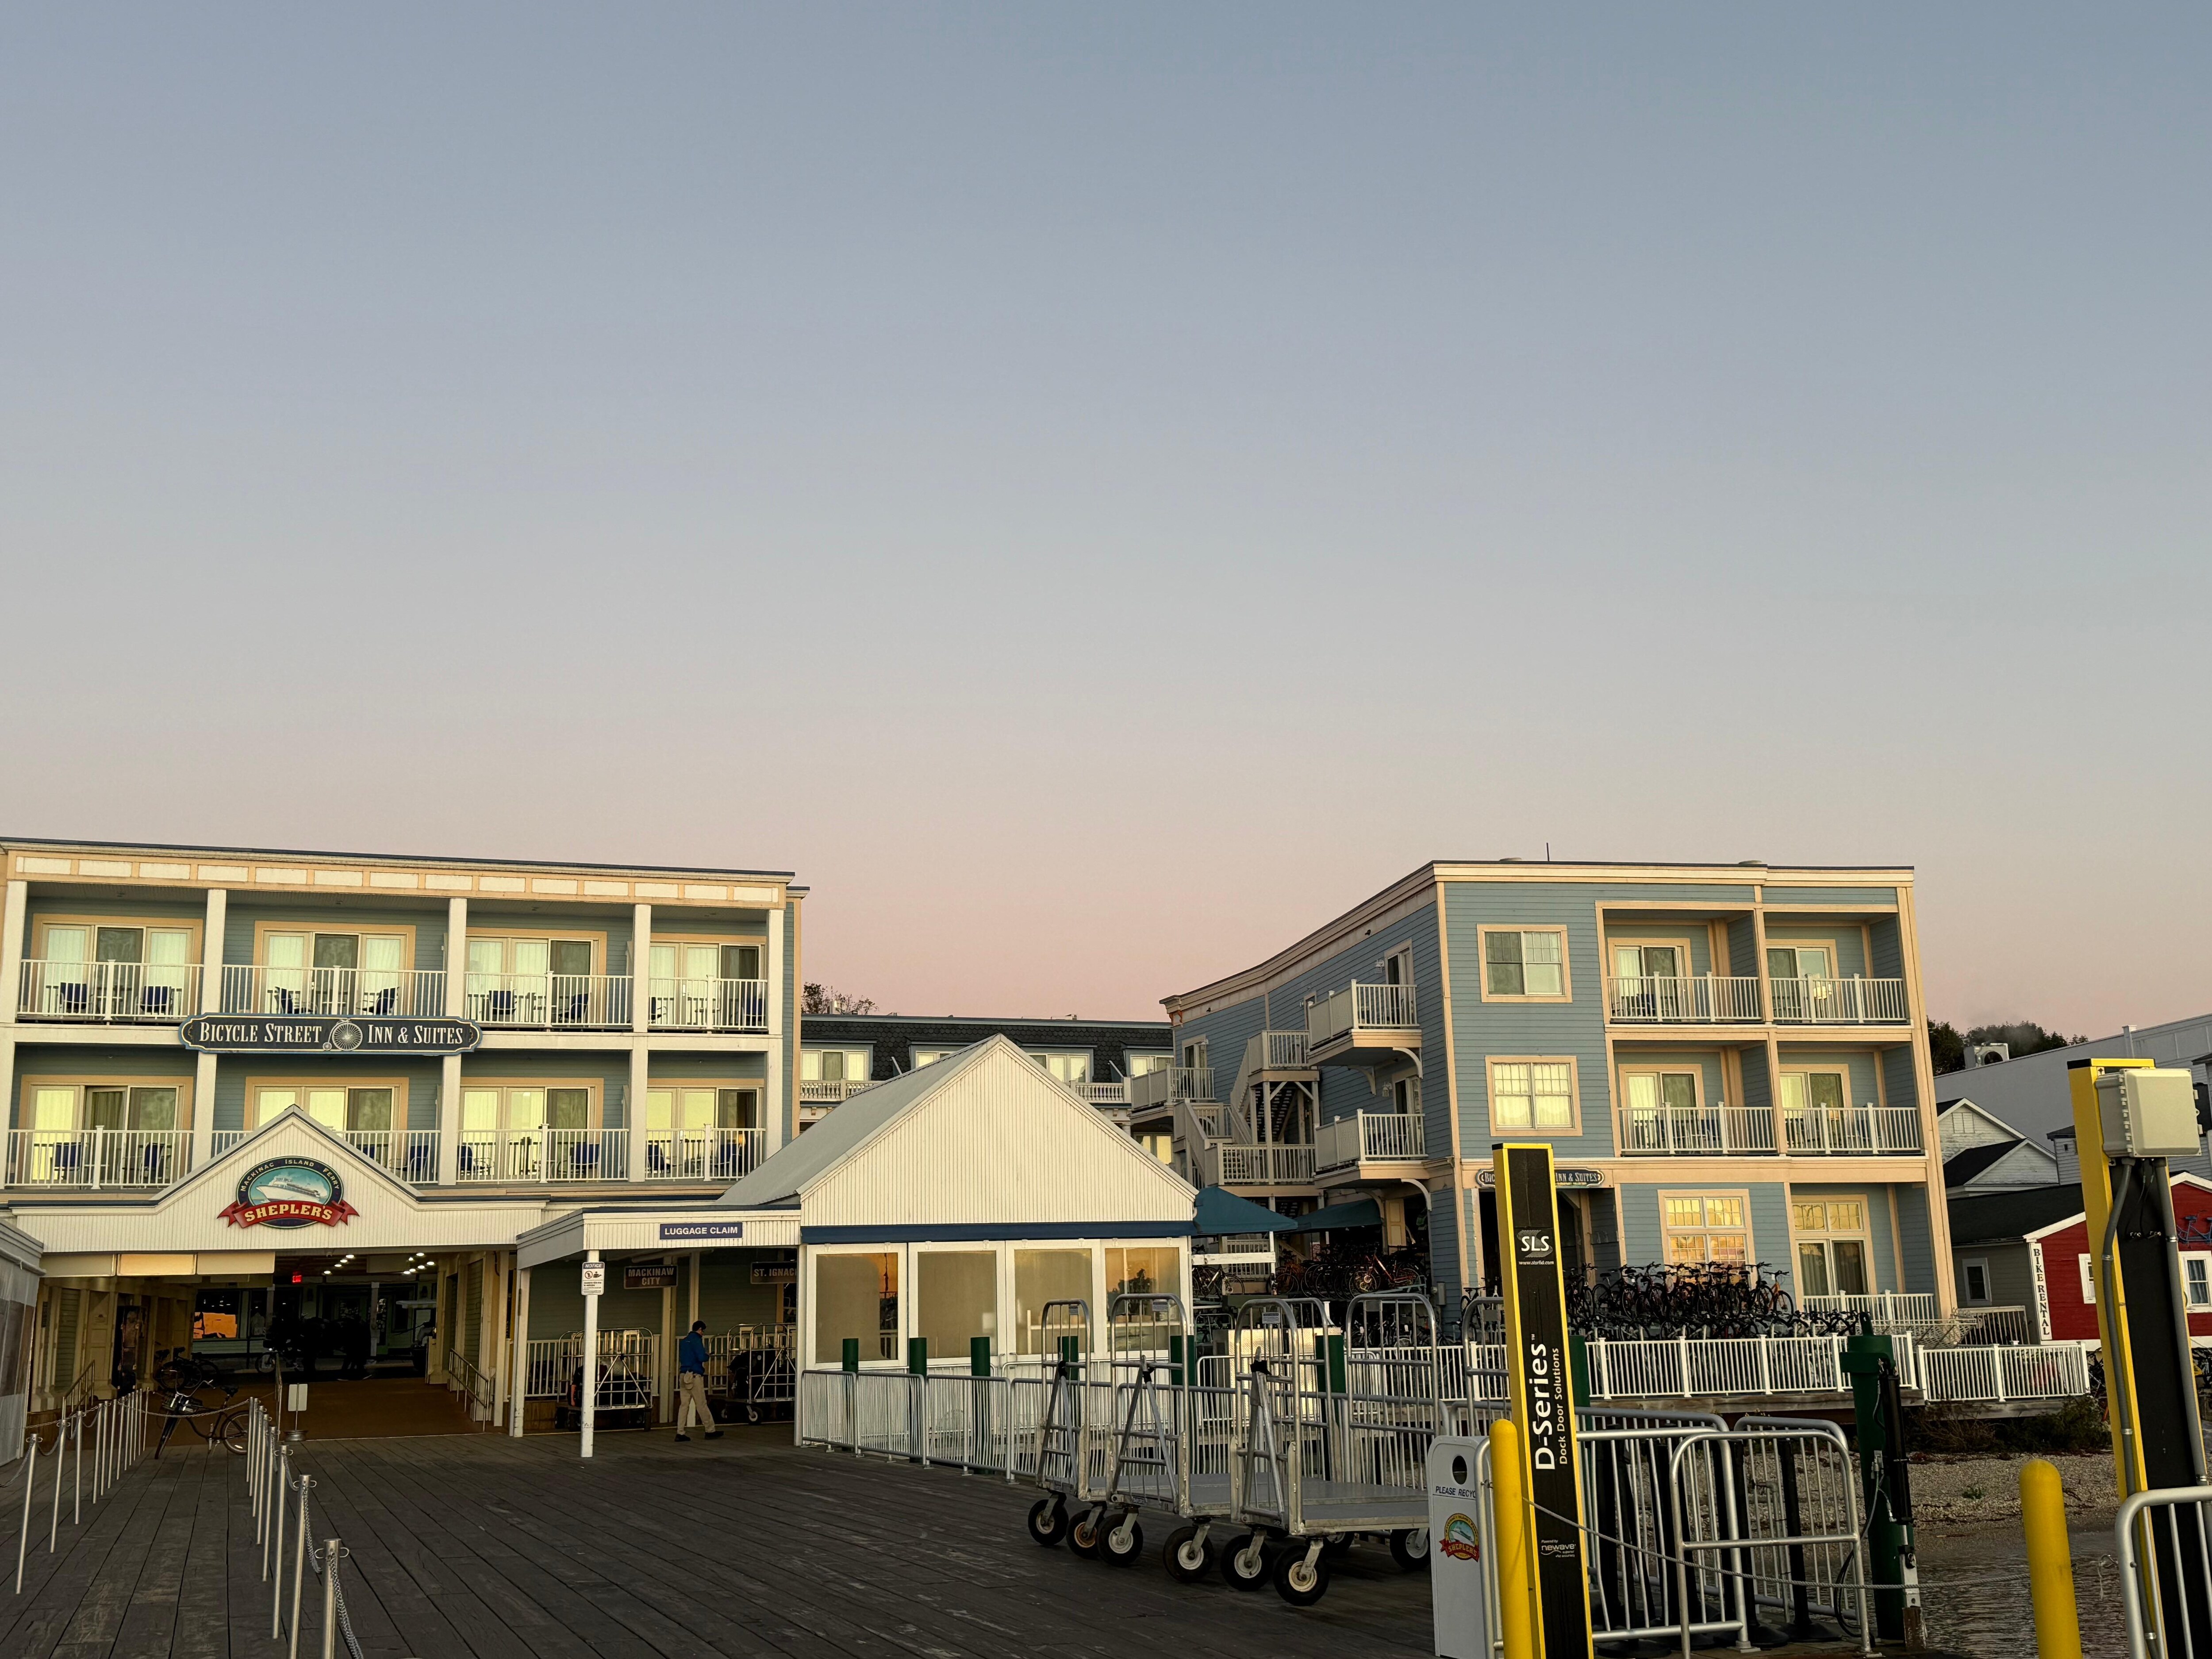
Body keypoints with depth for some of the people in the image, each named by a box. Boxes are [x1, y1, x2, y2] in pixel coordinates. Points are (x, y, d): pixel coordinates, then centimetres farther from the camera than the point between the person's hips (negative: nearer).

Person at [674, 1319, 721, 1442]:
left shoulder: (684, 1341, 17)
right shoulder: (696, 1340, -8)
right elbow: (702, 1357, -17)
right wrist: (707, 1356, 6)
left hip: (683, 1375, 8)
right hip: (694, 1376, -8)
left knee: (685, 1404, 6)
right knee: (702, 1405, -2)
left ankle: (680, 1433, 1)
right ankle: (711, 1431, 4)